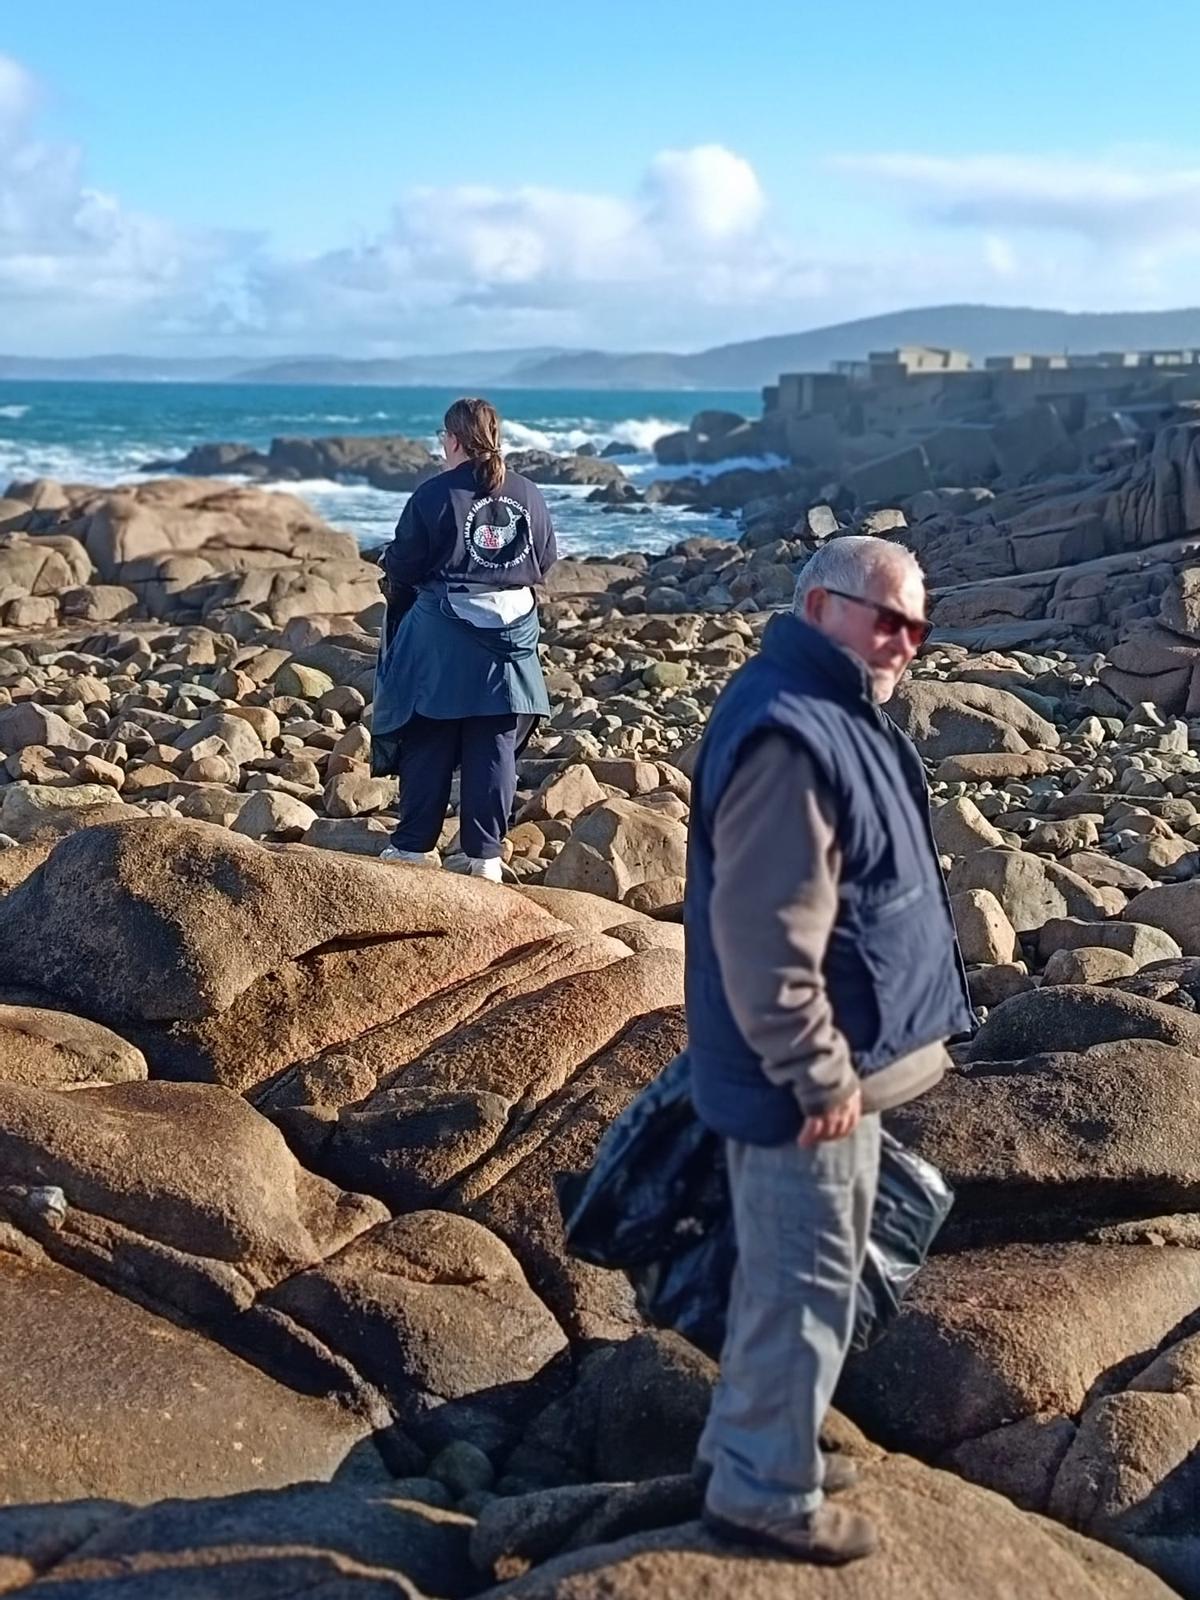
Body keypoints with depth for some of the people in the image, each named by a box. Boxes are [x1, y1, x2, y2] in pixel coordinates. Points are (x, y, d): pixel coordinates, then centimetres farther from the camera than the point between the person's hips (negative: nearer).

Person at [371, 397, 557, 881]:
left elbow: (400, 567, -7)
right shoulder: (529, 495, 2)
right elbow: (545, 562, 10)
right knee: (495, 747, 6)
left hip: (442, 634, -3)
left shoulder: (434, 495, -9)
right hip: (513, 631, 3)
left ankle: (416, 844, 15)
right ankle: (484, 853, 8)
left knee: (428, 744, 8)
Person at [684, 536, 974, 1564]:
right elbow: (766, 938, -28)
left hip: (847, 1061, 11)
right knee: (803, 1286, 4)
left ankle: (753, 1443, 39)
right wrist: (820, 1075, -23)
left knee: (798, 1274, 23)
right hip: (810, 1080, -11)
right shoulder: (789, 738, -25)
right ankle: (765, 1491, 21)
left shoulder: (836, 716, 11)